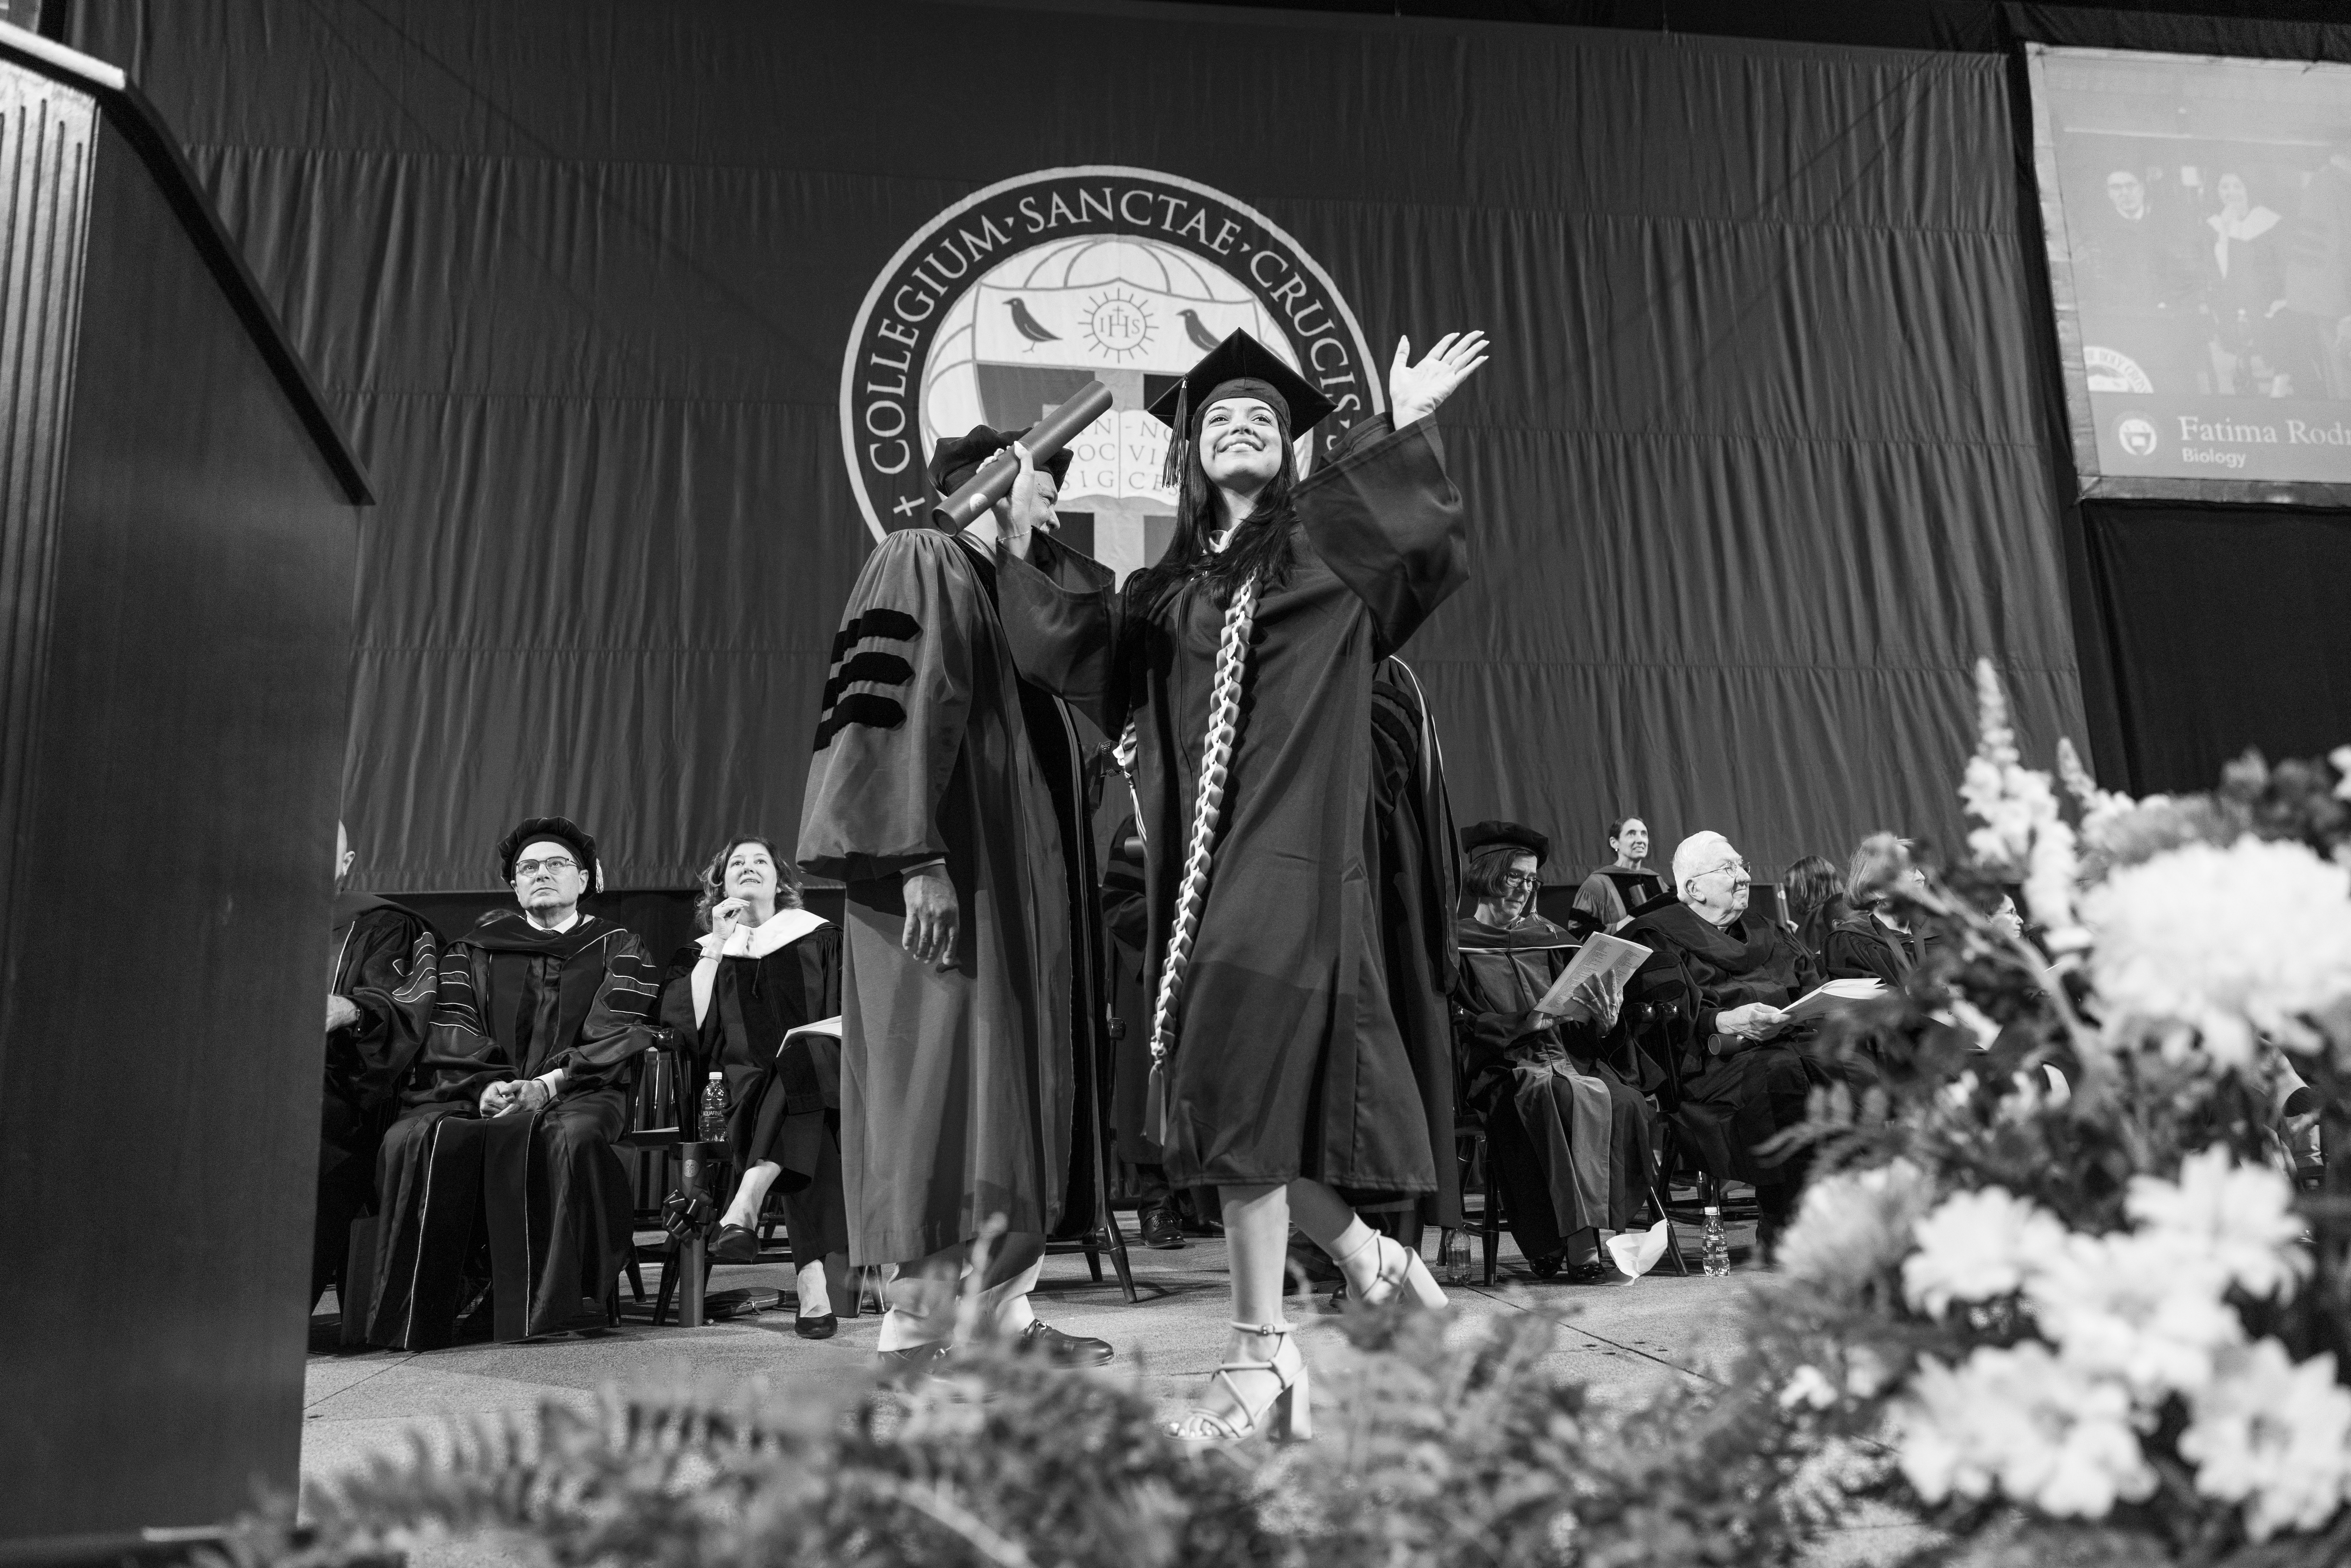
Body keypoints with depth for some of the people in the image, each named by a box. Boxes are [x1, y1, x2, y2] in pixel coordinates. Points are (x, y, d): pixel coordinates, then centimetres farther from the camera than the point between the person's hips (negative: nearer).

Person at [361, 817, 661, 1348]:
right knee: (422, 1137, -31)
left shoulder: (616, 950, 16)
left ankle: (558, 1304, -29)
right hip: (473, 1094, 2)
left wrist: (547, 1085, -15)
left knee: (571, 1135, -38)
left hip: (574, 1093, -2)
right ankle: (415, 1314, -23)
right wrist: (485, 1088, -11)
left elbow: (614, 1037, 1)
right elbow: (451, 1034, 9)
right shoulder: (475, 948, 22)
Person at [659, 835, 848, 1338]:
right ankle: (813, 1282, -50)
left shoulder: (819, 938, 20)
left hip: (819, 1071, 0)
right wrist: (716, 946, 2)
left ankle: (745, 1207, -47)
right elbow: (685, 1025, 4)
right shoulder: (703, 952, 22)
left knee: (807, 1052, -38)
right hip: (744, 1085, 0)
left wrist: (824, 1042, -11)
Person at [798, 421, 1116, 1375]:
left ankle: (1002, 1315, 15)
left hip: (1024, 886, 9)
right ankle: (911, 1334, -3)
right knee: (949, 1099, -9)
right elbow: (895, 715, -15)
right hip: (949, 880, -9)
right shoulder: (921, 563, -3)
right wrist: (918, 859, -24)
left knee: (1020, 1100, 8)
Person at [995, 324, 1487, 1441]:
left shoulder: (1329, 548, 9)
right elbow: (1071, 652, 13)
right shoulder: (1165, 589, 20)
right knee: (1231, 1099, 4)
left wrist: (1405, 430, -17)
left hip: (1294, 853, -5)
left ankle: (1259, 1359, -4)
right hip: (1199, 867, 5)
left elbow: (1427, 545, -5)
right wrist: (1020, 548, 13)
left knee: (1245, 1089, -13)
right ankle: (1369, 1256, 27)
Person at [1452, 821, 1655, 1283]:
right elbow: (1461, 1025, -7)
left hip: (1567, 1058, 5)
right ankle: (1582, 1242, -32)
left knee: (1628, 1104, -26)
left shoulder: (1548, 937, 22)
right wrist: (1531, 1019, -18)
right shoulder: (1458, 943, 7)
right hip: (1503, 1067, -5)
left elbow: (1584, 1027, 18)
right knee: (1579, 1097, -34)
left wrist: (1603, 1019, -6)